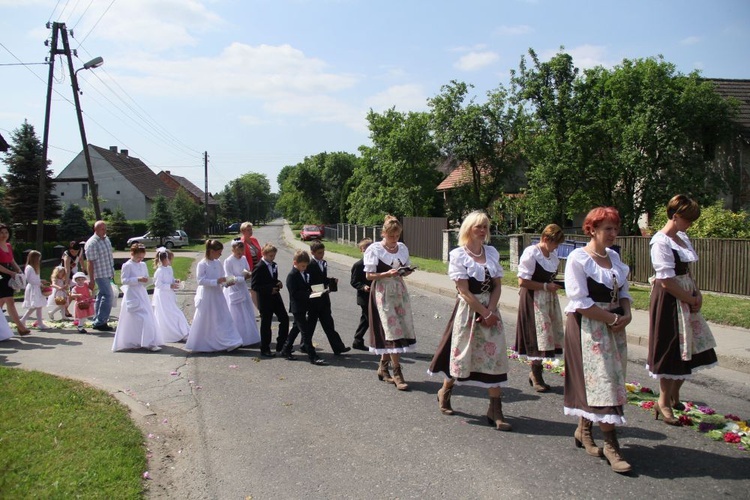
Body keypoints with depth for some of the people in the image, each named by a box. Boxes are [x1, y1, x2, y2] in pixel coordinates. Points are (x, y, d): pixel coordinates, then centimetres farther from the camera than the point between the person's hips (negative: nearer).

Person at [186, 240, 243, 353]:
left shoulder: (218, 263, 6)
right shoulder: (202, 264, -14)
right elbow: (201, 280, -18)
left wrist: (225, 282, -5)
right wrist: (216, 281, -24)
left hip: (217, 295, 6)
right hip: (206, 296, -6)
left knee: (224, 319, 3)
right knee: (205, 322, 5)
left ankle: (230, 343, 6)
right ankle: (203, 345, 18)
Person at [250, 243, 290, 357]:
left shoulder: (274, 266, 8)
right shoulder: (259, 268, -14)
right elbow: (254, 285, -18)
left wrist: (278, 284, 1)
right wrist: (269, 289, -22)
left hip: (276, 297, 7)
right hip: (265, 300, -7)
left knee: (285, 318, 4)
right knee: (266, 325, 2)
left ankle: (281, 345, 16)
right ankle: (265, 350, 14)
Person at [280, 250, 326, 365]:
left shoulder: (304, 273, 8)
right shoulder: (292, 276, -18)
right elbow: (294, 293, -24)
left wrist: (311, 291, 3)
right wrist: (309, 293, -27)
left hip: (303, 306, 10)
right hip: (297, 307, -9)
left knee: (296, 328, 20)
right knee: (306, 331, -9)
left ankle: (286, 350, 33)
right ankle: (312, 356, -6)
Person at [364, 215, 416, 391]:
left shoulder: (402, 248, 8)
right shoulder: (374, 249, -8)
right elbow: (369, 275, -9)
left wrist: (407, 271, -7)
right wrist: (387, 274, -23)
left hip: (399, 290, 6)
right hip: (383, 292, -6)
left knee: (402, 329, 6)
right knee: (392, 331, -9)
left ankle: (383, 366, 22)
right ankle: (397, 373, -4)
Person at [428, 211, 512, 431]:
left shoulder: (492, 252, 6)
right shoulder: (458, 254, -8)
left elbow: (497, 286, 4)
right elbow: (464, 291, -13)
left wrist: (490, 311, -10)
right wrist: (484, 314, -15)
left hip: (490, 310, 4)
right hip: (468, 310, -4)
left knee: (494, 357, 0)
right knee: (462, 354, 7)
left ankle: (495, 410, 6)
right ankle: (445, 392, 34)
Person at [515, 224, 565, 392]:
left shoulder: (553, 254, 9)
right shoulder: (531, 253, -16)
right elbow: (522, 282, -19)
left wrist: (555, 285, 5)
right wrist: (546, 286, -17)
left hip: (549, 298, 8)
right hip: (534, 300, -8)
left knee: (547, 336, 9)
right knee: (537, 335, -1)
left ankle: (535, 372, 23)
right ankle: (536, 377, 13)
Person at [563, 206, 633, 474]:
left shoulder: (614, 256, 11)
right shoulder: (578, 258, -12)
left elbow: (623, 291, 16)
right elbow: (580, 302, -18)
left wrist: (626, 314, -3)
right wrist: (613, 319, -15)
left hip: (614, 328, 8)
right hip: (588, 328, -7)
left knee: (611, 380, 11)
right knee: (601, 381, -7)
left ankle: (584, 429, 27)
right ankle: (611, 444, 1)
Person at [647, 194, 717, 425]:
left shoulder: (682, 237, 10)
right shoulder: (661, 242, -18)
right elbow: (667, 281, -21)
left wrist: (697, 293, 4)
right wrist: (691, 299, -10)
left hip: (687, 300, 9)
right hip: (669, 301, -9)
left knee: (691, 349, 14)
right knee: (671, 351, -1)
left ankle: (674, 395, 31)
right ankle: (664, 402, 14)